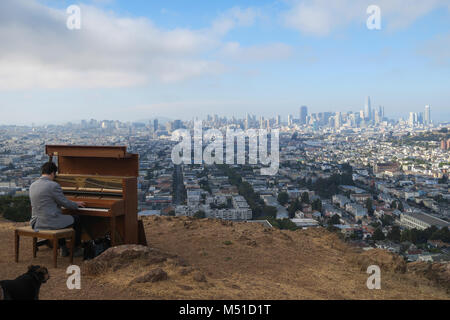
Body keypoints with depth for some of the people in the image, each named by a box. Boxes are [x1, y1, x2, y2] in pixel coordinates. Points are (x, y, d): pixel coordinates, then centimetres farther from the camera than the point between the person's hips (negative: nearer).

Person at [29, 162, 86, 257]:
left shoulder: (32, 185, 8)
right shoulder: (53, 185, -17)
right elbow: (66, 203, -10)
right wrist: (76, 204, 12)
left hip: (36, 223, 8)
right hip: (50, 223, -8)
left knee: (59, 217, 35)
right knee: (77, 219, 15)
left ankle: (63, 249, 34)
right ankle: (77, 249, 24)